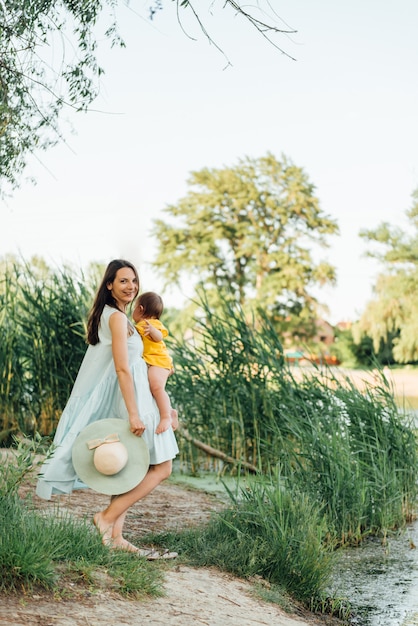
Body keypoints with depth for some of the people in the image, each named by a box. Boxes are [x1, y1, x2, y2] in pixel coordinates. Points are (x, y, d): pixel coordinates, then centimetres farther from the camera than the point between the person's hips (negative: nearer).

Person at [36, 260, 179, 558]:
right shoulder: (117, 318, -14)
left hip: (118, 401, 10)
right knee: (162, 466, -6)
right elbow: (122, 368, -21)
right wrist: (134, 414, -24)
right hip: (129, 399, -10)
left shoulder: (108, 316, 16)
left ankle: (115, 535, 10)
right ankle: (108, 516, -8)